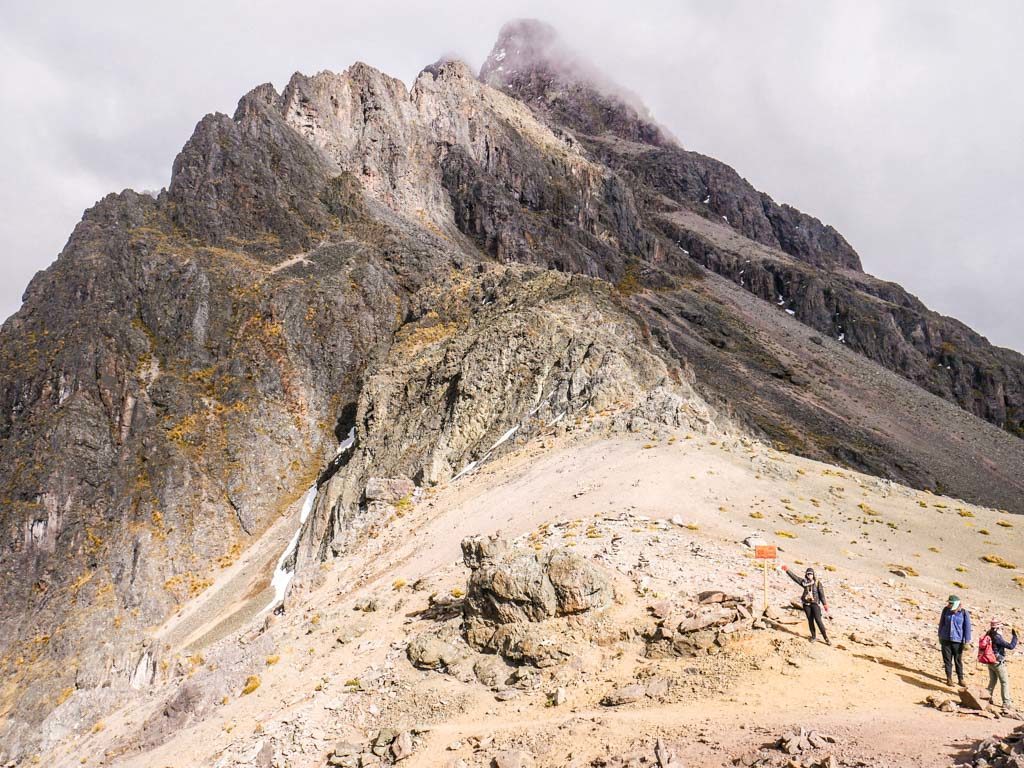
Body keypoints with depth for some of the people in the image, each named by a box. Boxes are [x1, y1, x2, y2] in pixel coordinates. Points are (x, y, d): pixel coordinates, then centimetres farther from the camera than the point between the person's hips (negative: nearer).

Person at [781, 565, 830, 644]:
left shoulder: (817, 583, -5)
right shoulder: (804, 582, 3)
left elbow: (822, 594, -6)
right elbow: (794, 577, 9)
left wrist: (825, 604, -10)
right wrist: (787, 570, 8)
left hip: (815, 603, -3)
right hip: (806, 604, 3)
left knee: (818, 620, -11)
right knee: (810, 620, 8)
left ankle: (826, 638, -4)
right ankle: (813, 636, 21)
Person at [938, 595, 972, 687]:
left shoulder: (964, 613, -9)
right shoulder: (946, 610, -2)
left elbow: (967, 627, -3)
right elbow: (941, 623, 9)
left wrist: (967, 641, -3)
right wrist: (940, 636, 13)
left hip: (957, 640, -2)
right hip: (946, 639, 2)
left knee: (958, 660, 7)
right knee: (947, 659, 5)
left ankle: (960, 679, 19)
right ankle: (949, 678, 15)